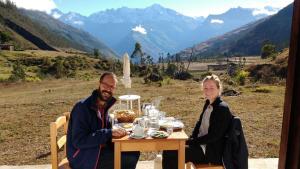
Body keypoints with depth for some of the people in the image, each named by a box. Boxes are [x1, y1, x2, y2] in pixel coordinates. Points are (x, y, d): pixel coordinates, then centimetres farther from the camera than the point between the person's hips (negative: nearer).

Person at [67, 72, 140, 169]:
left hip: (100, 149, 8)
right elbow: (79, 141, -26)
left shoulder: (104, 106, 4)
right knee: (129, 160, -15)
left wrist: (114, 131, -7)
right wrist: (109, 133, -28)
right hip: (83, 157, -8)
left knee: (134, 154, 3)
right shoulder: (82, 107, -21)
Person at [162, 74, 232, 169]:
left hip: (213, 152, -8)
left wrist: (190, 142, -17)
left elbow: (213, 136, -21)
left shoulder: (222, 108, -19)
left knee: (170, 154, -16)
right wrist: (190, 139, -1)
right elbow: (199, 123, 14)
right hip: (201, 143, 8)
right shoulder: (208, 103, 7)